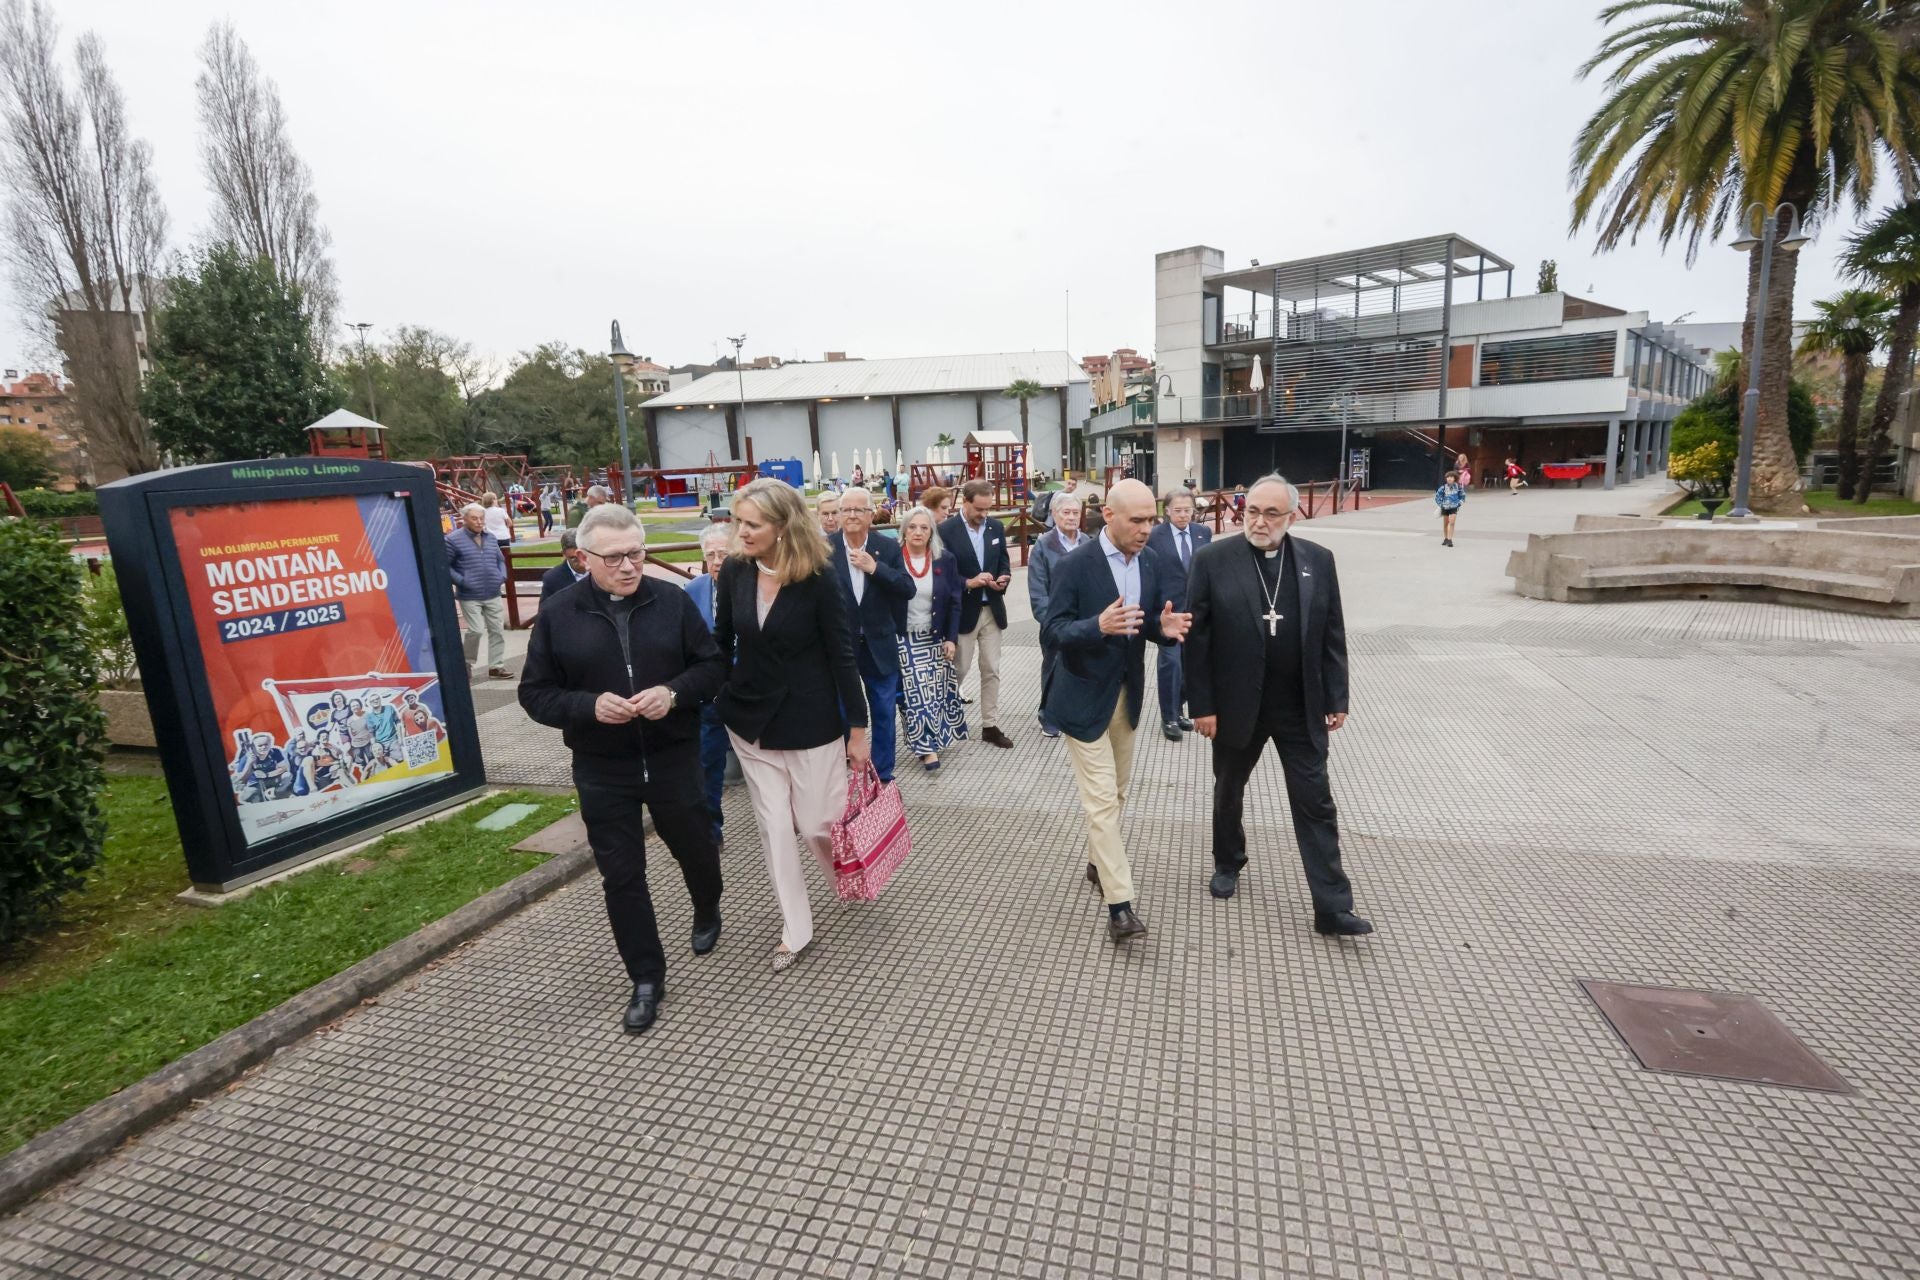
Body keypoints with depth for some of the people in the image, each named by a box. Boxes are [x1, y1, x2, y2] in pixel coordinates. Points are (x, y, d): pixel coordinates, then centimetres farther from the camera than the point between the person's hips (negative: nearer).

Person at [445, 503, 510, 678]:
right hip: (470, 596, -6)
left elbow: (500, 560, 23)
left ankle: (496, 666, 15)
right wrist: (461, 581, -15)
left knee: (497, 630, 6)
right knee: (475, 630, -9)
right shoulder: (453, 540, -8)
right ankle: (465, 663, 14)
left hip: (493, 595, 6)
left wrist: (503, 575, 6)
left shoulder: (490, 538, 11)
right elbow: (445, 565, -6)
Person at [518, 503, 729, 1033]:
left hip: (673, 757, 0)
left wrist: (674, 692, -21)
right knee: (621, 876, 7)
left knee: (694, 847, 19)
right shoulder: (558, 615, -5)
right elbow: (535, 693, -2)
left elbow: (713, 665, -1)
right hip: (602, 769, 0)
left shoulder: (672, 600, -5)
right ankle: (647, 979, 24)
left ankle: (707, 912, 51)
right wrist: (589, 706, -21)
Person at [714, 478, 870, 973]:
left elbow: (842, 656, -12)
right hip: (750, 720, 4)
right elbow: (721, 643, 4)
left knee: (818, 823, 7)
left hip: (810, 722, -4)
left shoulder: (818, 579, -17)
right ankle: (795, 929, 27)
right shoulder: (734, 572, -7)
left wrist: (858, 728, -9)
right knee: (774, 829, 10)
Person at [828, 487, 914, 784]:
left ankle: (883, 776, 27)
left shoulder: (888, 547, -2)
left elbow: (908, 589, -10)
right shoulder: (824, 549, -7)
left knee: (884, 715, 12)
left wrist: (874, 567, -20)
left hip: (880, 646, 2)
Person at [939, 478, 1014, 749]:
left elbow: (1004, 563, 11)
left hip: (992, 609, 5)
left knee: (991, 671, 9)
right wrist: (968, 583, -23)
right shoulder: (946, 531, -11)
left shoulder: (996, 527, 5)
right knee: (959, 670, 4)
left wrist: (1003, 579, -10)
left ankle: (990, 726, 19)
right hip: (963, 612, -5)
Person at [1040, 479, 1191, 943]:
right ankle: (1119, 904, -1)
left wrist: (1165, 627, -19)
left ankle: (1098, 863, 40)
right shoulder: (1075, 565, -17)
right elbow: (1051, 630, -17)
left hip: (1127, 694, 7)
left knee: (1117, 792, 19)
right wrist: (1098, 626, -35)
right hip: (1085, 696, -6)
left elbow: (1152, 623, 5)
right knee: (1102, 799, -6)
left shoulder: (1151, 562, 2)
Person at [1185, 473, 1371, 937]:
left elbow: (1332, 635, 4)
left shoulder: (1318, 560, 0)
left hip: (1301, 707, 1)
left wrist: (1336, 698, 2)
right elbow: (1197, 638, -8)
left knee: (1316, 804, 4)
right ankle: (1228, 863, 42)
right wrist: (1201, 704, -10)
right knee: (1228, 791, 17)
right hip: (1236, 704, -1)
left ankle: (1332, 907, 12)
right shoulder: (1213, 560, -9)